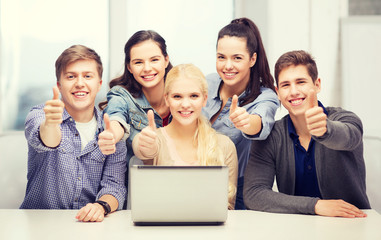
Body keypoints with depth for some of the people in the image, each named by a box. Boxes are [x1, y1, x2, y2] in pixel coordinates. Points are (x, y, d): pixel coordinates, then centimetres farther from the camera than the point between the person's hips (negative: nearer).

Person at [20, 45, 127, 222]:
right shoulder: (39, 115, -3)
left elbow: (114, 184, -1)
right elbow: (44, 141, -26)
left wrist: (102, 206, -22)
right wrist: (50, 123, -49)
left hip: (91, 226, 1)